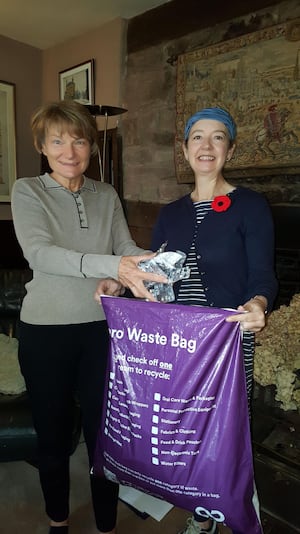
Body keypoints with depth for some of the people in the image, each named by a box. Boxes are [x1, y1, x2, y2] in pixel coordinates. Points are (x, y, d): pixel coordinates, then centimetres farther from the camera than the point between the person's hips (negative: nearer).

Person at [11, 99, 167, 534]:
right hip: (45, 331, -1)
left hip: (101, 328, 2)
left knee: (104, 432, 11)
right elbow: (39, 253, -21)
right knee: (53, 434, 16)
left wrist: (123, 276, -25)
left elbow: (127, 248, -1)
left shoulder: (107, 195, 7)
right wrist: (112, 265, -36)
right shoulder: (28, 191, -4)